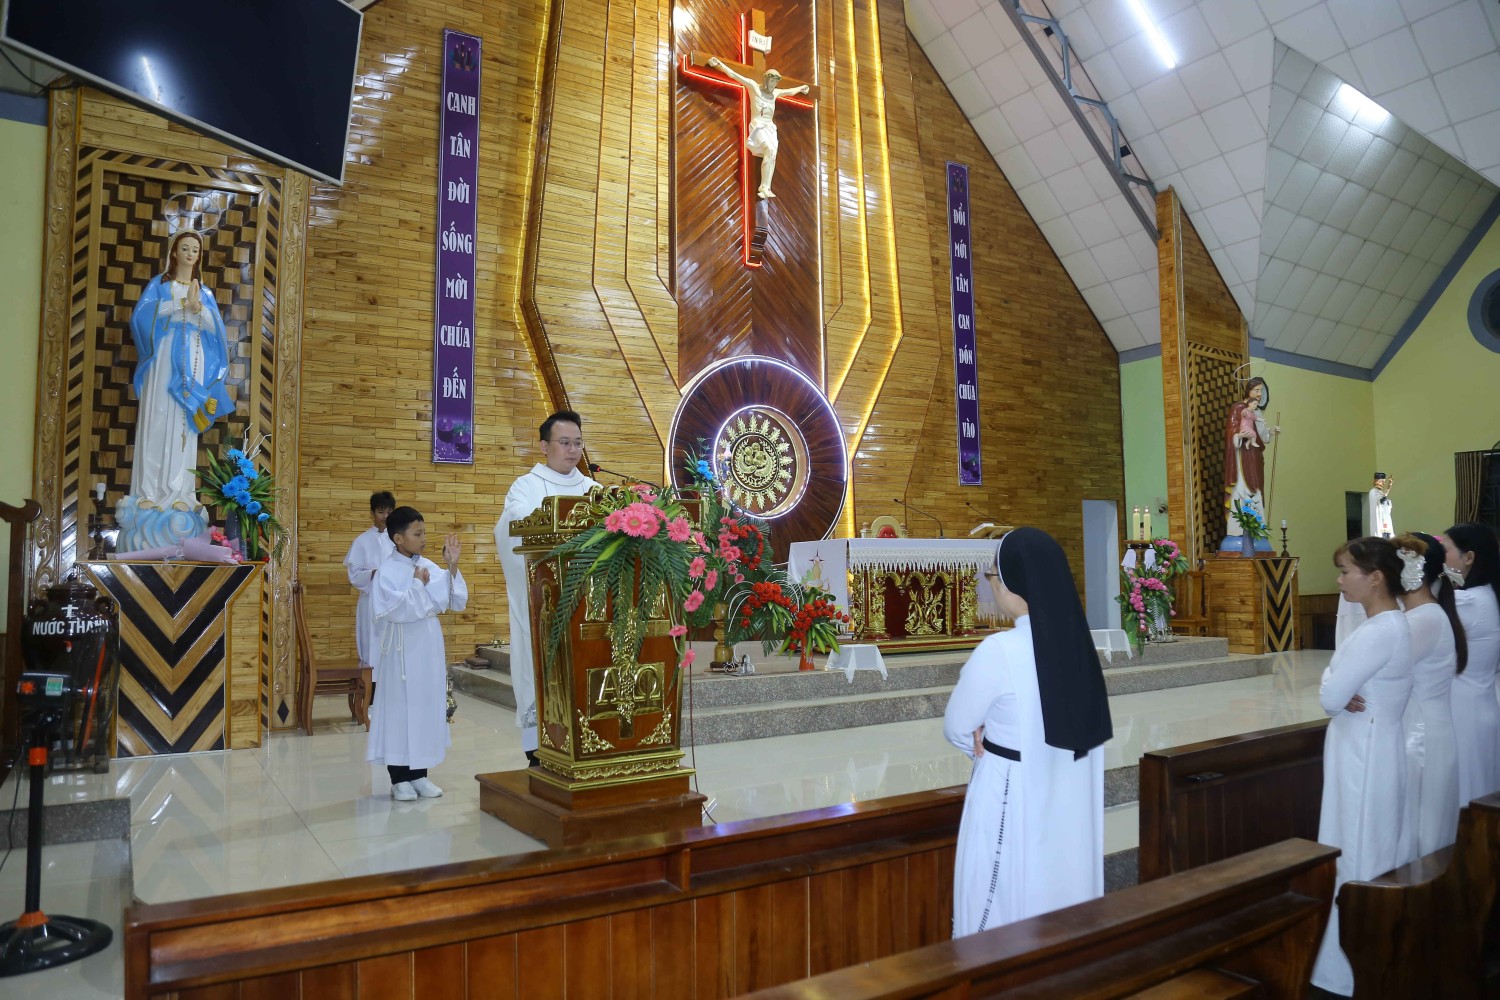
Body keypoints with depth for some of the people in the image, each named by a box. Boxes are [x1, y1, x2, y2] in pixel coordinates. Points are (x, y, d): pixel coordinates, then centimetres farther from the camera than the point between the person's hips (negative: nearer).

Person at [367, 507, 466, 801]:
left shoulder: (430, 567, 4)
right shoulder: (387, 571, -11)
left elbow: (458, 602, 1)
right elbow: (396, 610, -21)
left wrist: (451, 567, -8)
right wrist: (418, 585, -13)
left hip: (430, 648, 6)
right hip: (403, 650, -5)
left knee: (428, 706, 10)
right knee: (400, 708, 3)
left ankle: (419, 774, 22)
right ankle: (399, 779, 15)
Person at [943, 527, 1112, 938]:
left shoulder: (1000, 651, -22)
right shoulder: (1078, 641, -2)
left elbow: (956, 729, -8)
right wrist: (997, 733, 0)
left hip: (1014, 802, -6)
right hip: (1072, 800, 7)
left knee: (1005, 911, 8)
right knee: (1063, 892, 18)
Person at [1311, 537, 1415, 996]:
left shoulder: (1379, 632, -24)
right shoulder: (1392, 623, 7)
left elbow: (1330, 696, -23)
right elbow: (1338, 685, 11)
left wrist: (1337, 687, -3)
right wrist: (1342, 688, -9)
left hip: (1365, 754, -10)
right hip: (1370, 748, 10)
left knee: (1359, 856, 2)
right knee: (1376, 854, 18)